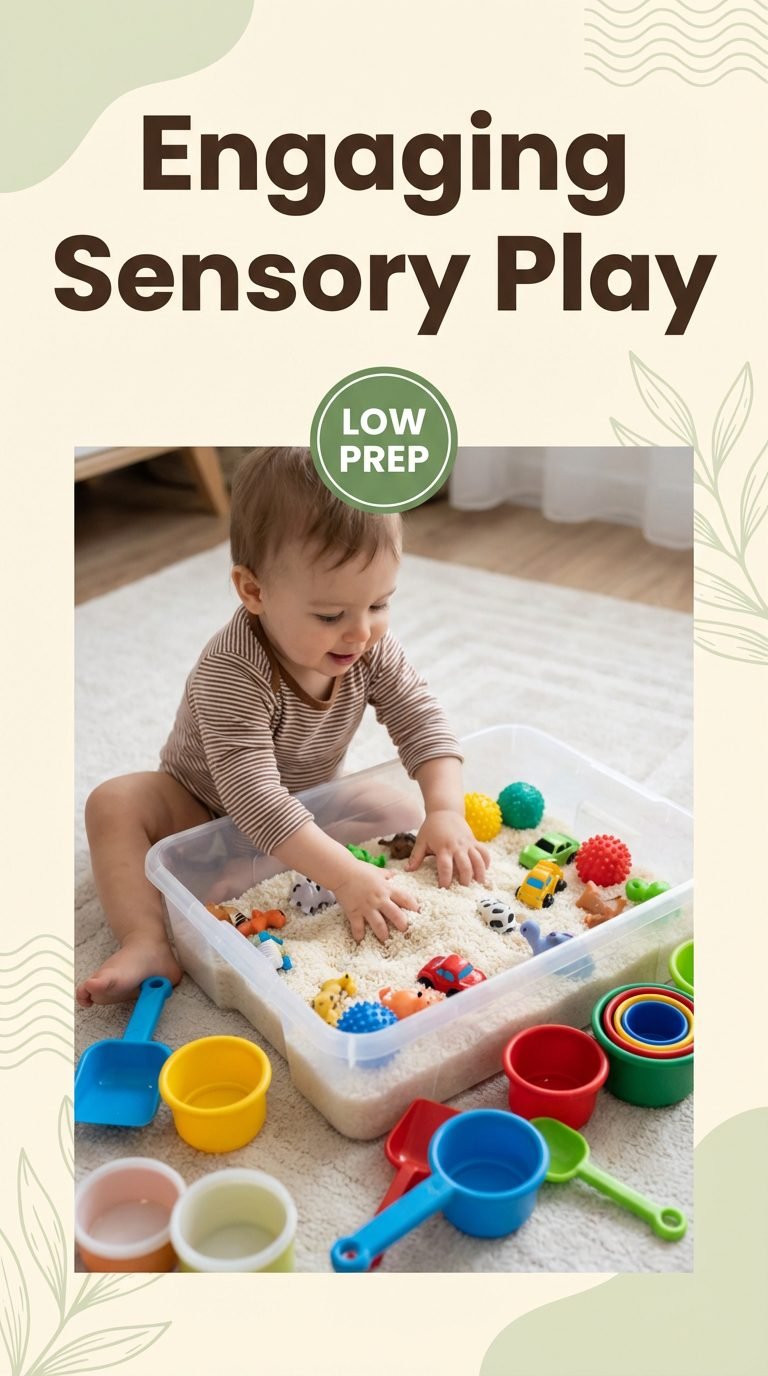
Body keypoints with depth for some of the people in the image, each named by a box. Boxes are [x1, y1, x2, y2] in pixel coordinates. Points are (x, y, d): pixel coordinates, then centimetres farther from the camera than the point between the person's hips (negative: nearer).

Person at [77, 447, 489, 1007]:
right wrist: (346, 875, -52)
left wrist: (446, 811, -34)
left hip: (306, 806, 4)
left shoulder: (372, 647, -22)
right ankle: (148, 943, -33)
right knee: (114, 803, -28)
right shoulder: (230, 675, -40)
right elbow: (252, 796, -46)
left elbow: (420, 717, -17)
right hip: (202, 810, -4)